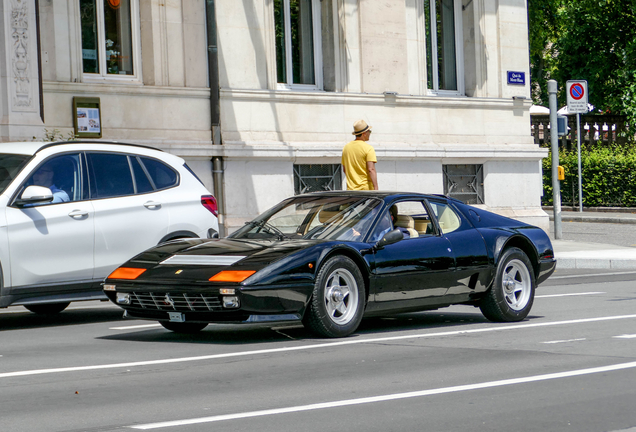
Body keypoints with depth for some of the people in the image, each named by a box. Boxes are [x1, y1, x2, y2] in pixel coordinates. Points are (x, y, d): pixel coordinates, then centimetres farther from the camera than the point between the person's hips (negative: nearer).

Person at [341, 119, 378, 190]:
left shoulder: (346, 147, 11)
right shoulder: (368, 148, -8)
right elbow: (371, 169, -17)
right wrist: (376, 188, -20)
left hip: (351, 188, 6)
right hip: (366, 187, -6)